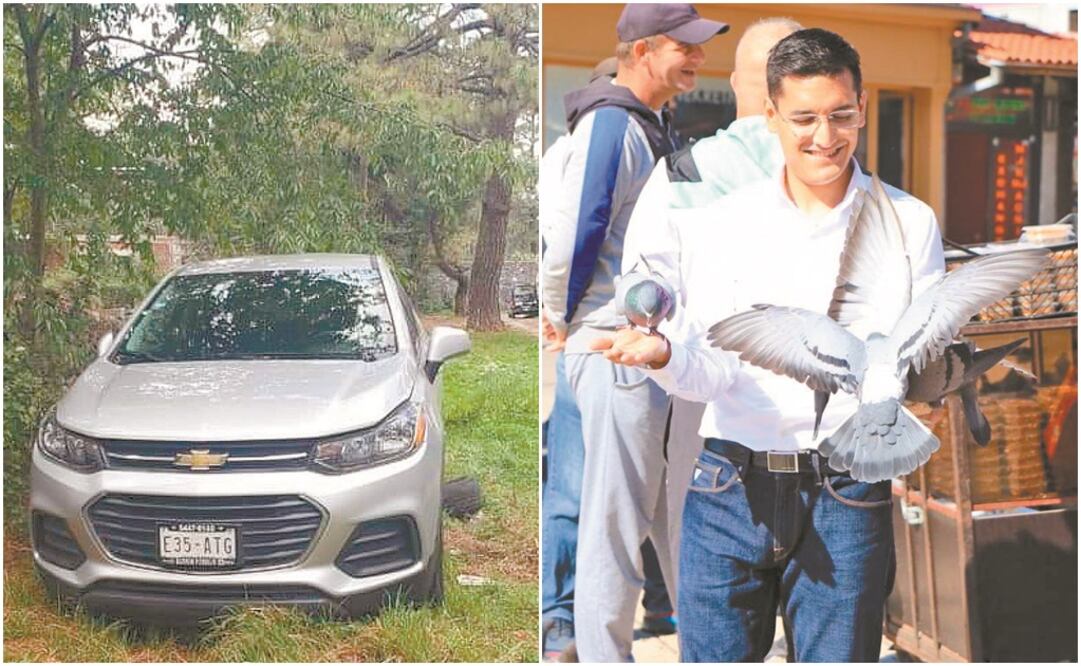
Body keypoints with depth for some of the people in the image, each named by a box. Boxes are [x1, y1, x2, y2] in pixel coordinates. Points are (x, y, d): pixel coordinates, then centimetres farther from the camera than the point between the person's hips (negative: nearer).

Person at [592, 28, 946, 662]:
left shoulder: (909, 223, 2)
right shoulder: (716, 225, 3)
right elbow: (714, 371, -3)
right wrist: (663, 352, -25)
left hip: (848, 496, 0)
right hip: (730, 487, 1)